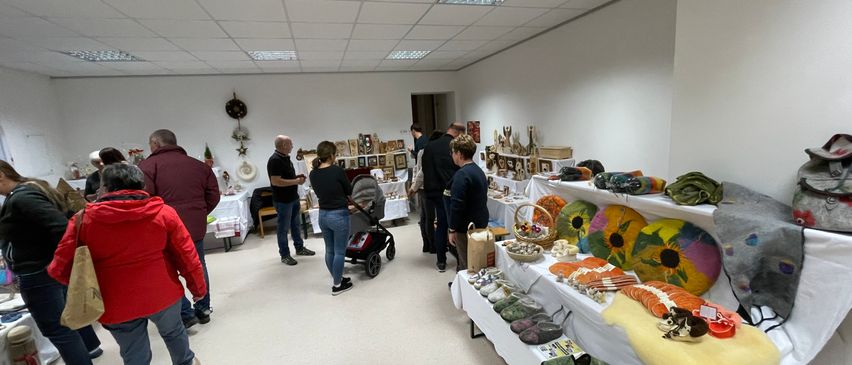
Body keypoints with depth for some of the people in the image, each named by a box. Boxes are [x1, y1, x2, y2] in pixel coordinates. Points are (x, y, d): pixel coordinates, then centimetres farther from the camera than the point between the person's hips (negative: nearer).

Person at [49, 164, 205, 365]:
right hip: (162, 294, 0)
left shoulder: (84, 218, -8)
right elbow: (187, 256, -6)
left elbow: (60, 268, -6)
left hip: (117, 305, 0)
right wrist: (198, 287, 7)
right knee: (173, 331, 29)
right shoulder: (163, 212, -8)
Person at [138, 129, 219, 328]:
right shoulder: (199, 165, 9)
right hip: (196, 226, 5)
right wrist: (199, 214, 15)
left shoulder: (148, 165, -7)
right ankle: (203, 310, 29)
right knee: (198, 267, 18)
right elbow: (213, 195, 7)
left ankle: (185, 314, 12)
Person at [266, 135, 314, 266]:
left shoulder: (286, 158, 10)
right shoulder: (275, 160, -20)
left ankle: (299, 248, 33)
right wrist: (296, 181, -21)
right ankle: (284, 255, 16)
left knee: (295, 225, 19)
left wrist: (297, 177, 3)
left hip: (294, 198, 9)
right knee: (284, 228, 4)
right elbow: (275, 181, -27)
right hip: (283, 200, -9)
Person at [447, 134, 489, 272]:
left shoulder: (462, 174, -20)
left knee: (466, 265, 2)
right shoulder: (479, 171, 11)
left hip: (466, 228, -10)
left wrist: (452, 230, -15)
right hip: (481, 224, 10)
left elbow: (457, 206, -24)